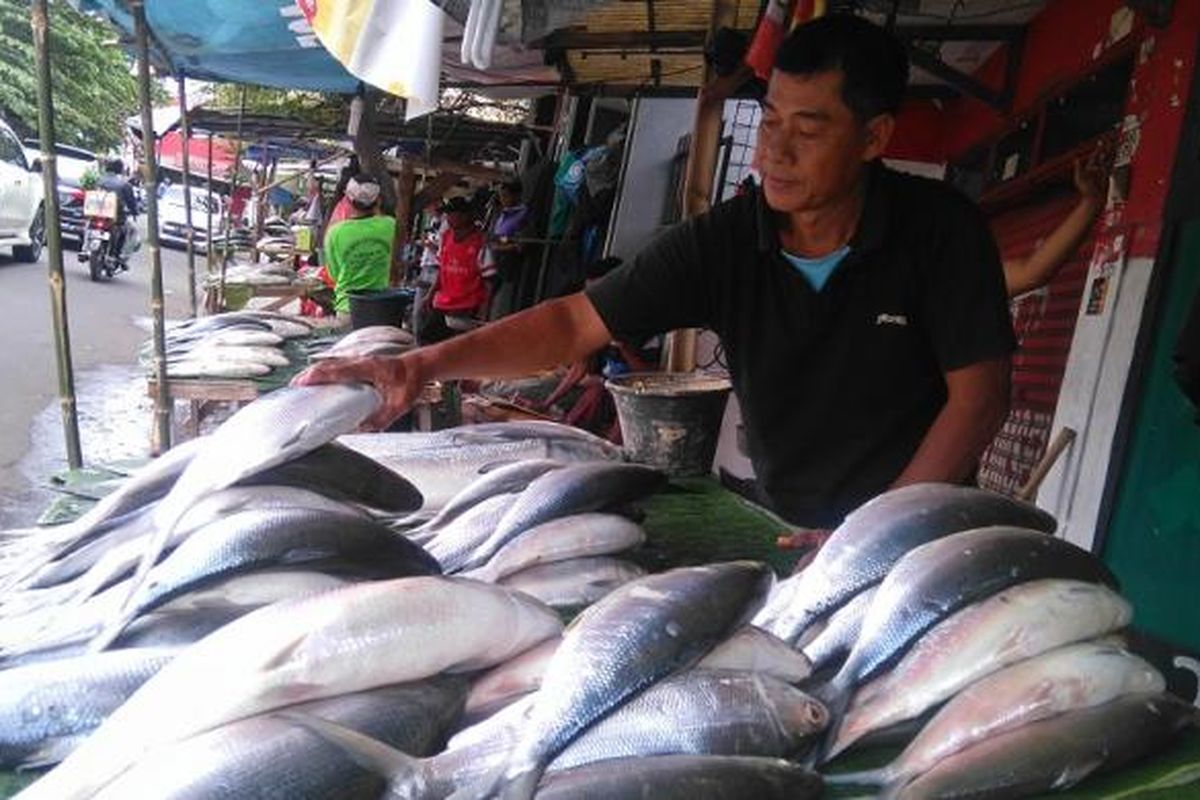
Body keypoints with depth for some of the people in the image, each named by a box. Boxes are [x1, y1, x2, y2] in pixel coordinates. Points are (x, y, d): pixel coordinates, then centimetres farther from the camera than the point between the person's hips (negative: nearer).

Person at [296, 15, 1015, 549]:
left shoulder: (941, 230, -15)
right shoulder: (725, 240, -11)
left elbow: (979, 397, -13)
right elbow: (577, 323, -12)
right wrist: (428, 364, -25)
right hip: (792, 531, 2)